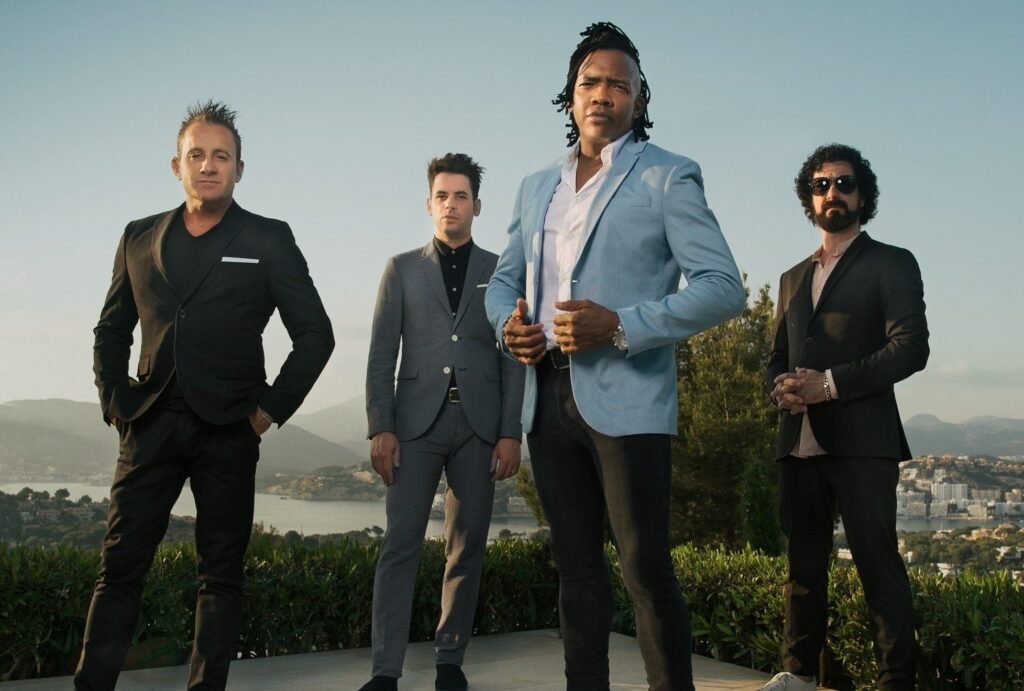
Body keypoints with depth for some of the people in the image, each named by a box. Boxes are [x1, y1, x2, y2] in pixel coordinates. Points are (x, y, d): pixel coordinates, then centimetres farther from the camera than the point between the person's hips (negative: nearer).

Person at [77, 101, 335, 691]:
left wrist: (272, 409, -3)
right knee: (120, 567, 2)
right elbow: (111, 330, 20)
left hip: (227, 430, -2)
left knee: (221, 572, 4)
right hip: (150, 425, 3)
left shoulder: (269, 240, 3)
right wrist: (115, 401, 8)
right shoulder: (140, 238, 12)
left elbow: (315, 333, 2)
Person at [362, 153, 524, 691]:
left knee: (467, 547, 5)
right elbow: (381, 354, 5)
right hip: (417, 419, -1)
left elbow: (514, 357, 6)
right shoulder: (402, 269, 11)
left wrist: (511, 433, -2)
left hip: (478, 423, 1)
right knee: (401, 542, -6)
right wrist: (380, 427, -5)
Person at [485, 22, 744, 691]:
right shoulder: (536, 188, 17)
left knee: (646, 568, -5)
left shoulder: (668, 176, 0)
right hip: (548, 396, 6)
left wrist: (621, 327, -19)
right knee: (576, 564, 13)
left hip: (627, 399, -5)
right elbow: (505, 278, 24)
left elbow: (724, 286, -8)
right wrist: (509, 322, 0)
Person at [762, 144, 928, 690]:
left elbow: (911, 347, -8)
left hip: (861, 441, -5)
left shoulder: (891, 264, 5)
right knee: (802, 563, 10)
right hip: (799, 440, 6)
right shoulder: (793, 278, 22)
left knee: (878, 563, -6)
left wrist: (831, 383, -16)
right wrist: (782, 388, -1)